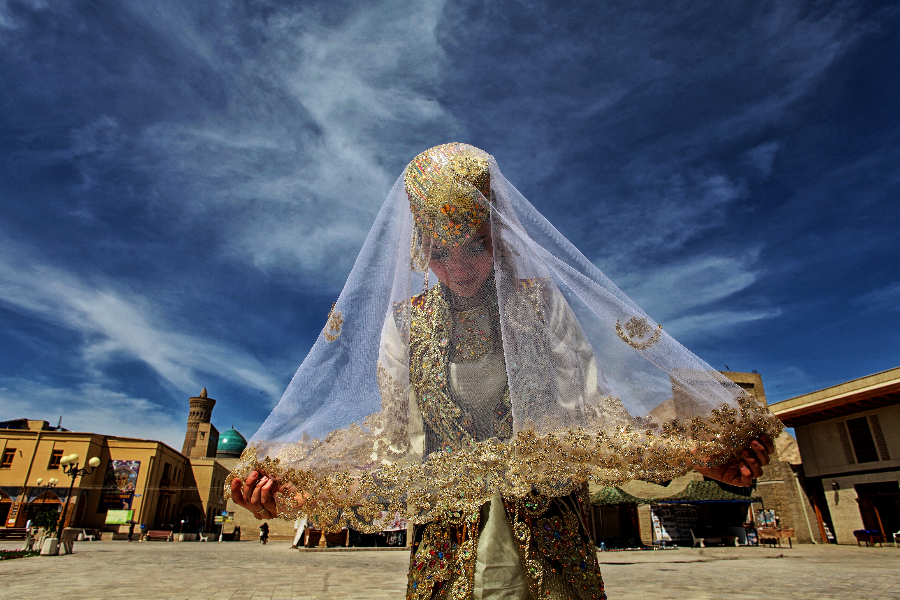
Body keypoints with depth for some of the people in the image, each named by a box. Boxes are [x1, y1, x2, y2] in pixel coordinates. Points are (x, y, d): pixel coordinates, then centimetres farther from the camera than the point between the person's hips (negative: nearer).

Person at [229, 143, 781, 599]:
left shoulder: (540, 302, -2)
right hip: (449, 533, 1)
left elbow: (590, 407, -5)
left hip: (548, 526, 0)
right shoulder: (406, 321, 1)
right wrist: (298, 491, -16)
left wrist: (694, 450, -18)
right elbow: (393, 440, -3)